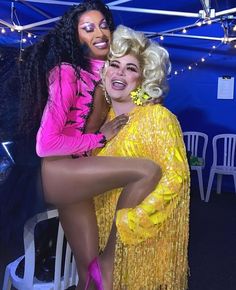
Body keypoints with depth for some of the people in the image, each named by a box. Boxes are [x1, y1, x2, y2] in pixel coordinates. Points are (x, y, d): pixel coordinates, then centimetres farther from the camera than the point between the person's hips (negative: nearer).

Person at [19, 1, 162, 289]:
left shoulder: (104, 70, 9)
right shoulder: (67, 72, -14)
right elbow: (46, 144, -19)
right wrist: (100, 137, -11)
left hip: (79, 176, 7)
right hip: (59, 173, -7)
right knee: (149, 171, -23)